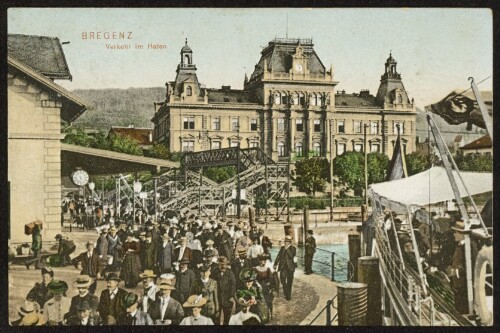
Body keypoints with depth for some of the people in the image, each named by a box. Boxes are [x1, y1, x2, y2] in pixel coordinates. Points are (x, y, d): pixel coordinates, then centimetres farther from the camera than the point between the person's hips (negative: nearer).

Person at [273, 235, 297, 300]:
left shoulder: (293, 248, -2)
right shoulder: (282, 248, 8)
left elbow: (291, 255, -18)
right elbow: (278, 256, 10)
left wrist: (287, 249, -20)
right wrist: (275, 264, 5)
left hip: (290, 267, -2)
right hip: (283, 266, 2)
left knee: (289, 281, 6)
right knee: (282, 280, -9)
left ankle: (288, 295, 20)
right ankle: (286, 291, 14)